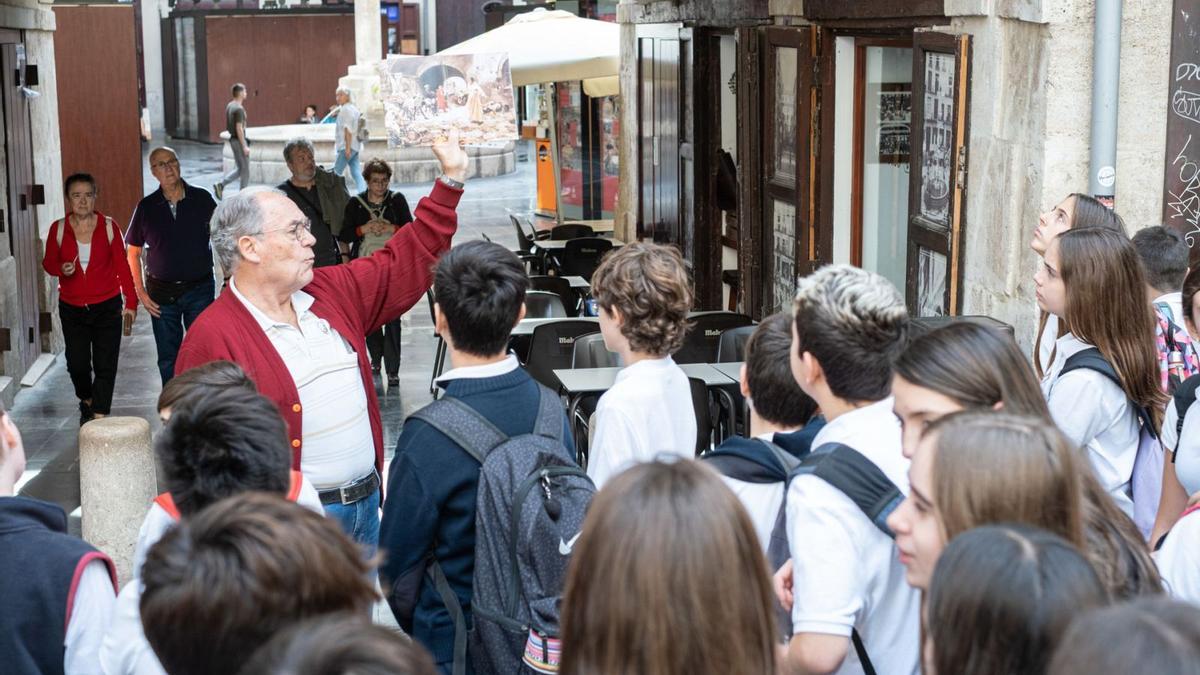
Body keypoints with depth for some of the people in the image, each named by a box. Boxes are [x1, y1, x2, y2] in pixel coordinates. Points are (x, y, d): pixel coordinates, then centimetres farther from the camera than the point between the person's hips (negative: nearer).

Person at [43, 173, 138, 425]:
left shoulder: (109, 226, -4)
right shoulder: (58, 229, -2)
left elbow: (122, 265, -3)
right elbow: (49, 262, 9)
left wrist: (130, 301, -9)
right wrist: (61, 269, -15)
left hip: (107, 307, -1)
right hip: (72, 309, 1)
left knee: (105, 366, -5)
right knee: (77, 364, 3)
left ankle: (99, 418, 0)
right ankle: (87, 402, 33)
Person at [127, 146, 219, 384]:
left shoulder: (202, 199, -1)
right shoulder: (147, 206, 1)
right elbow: (133, 251, 7)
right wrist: (140, 293, 0)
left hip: (199, 290, -1)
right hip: (162, 293, 1)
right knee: (168, 360, 8)